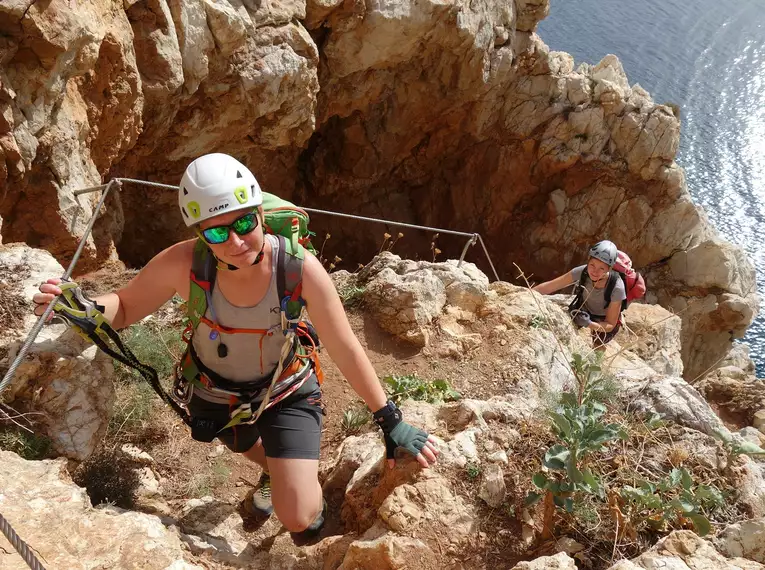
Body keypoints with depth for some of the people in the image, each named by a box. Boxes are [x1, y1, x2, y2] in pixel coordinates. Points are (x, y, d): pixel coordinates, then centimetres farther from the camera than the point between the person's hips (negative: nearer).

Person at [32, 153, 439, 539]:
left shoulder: (300, 269, -33)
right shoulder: (183, 264, -30)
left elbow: (345, 350, -24)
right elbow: (124, 306, -13)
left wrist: (392, 423, -18)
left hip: (287, 393, -2)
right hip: (216, 393, 3)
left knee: (299, 522, -8)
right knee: (248, 448, 35)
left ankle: (312, 496, 30)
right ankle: (274, 473, 72)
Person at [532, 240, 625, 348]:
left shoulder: (616, 287, -36)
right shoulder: (582, 272, -31)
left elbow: (610, 325, -27)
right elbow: (548, 287, -25)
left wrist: (589, 324, -45)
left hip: (604, 322, -3)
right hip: (584, 310, 3)